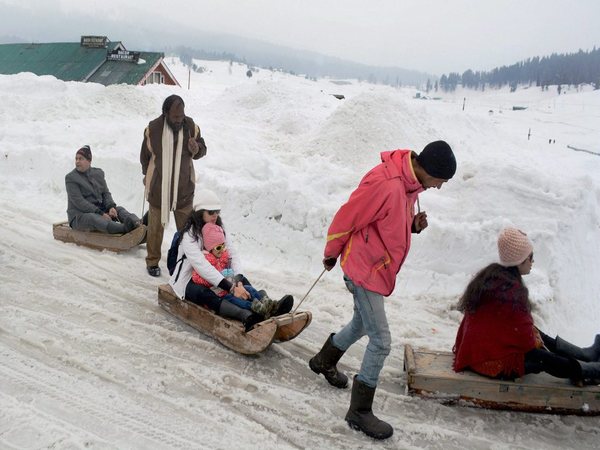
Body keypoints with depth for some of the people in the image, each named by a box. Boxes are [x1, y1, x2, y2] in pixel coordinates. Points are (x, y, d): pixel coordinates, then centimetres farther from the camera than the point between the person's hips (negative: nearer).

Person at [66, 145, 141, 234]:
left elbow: (106, 193, 10)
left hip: (99, 210, 6)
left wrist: (111, 207, -14)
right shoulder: (70, 178, -5)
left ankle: (137, 223, -48)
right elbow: (78, 201, -15)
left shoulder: (98, 173, 12)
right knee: (93, 218, -36)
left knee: (119, 209, -16)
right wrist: (100, 213, -25)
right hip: (79, 216, -6)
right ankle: (124, 228, -63)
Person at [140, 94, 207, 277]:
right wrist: (148, 175, 14)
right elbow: (145, 155, 5)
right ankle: (152, 261, 28)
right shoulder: (153, 128, -12)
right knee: (156, 226, 12)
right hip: (158, 187, -1)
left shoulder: (191, 126, -8)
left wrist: (196, 149, -18)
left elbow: (202, 148, 6)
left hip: (183, 187, 1)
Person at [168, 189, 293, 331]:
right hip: (189, 281, -8)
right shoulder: (189, 234, -21)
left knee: (242, 280, -14)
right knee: (204, 294, -37)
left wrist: (238, 280, -28)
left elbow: (232, 255, -7)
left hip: (213, 276, 8)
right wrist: (231, 287, -42)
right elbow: (202, 266, -33)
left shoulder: (219, 228, 3)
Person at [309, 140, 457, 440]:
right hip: (365, 270, -10)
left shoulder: (410, 182, 3)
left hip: (378, 269, 10)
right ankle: (359, 412, 6)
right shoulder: (385, 184, -28)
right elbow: (346, 218, -20)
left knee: (362, 325, 25)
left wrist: (413, 225, -5)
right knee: (381, 341, -7)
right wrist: (331, 254, -5)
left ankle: (324, 360, 50)